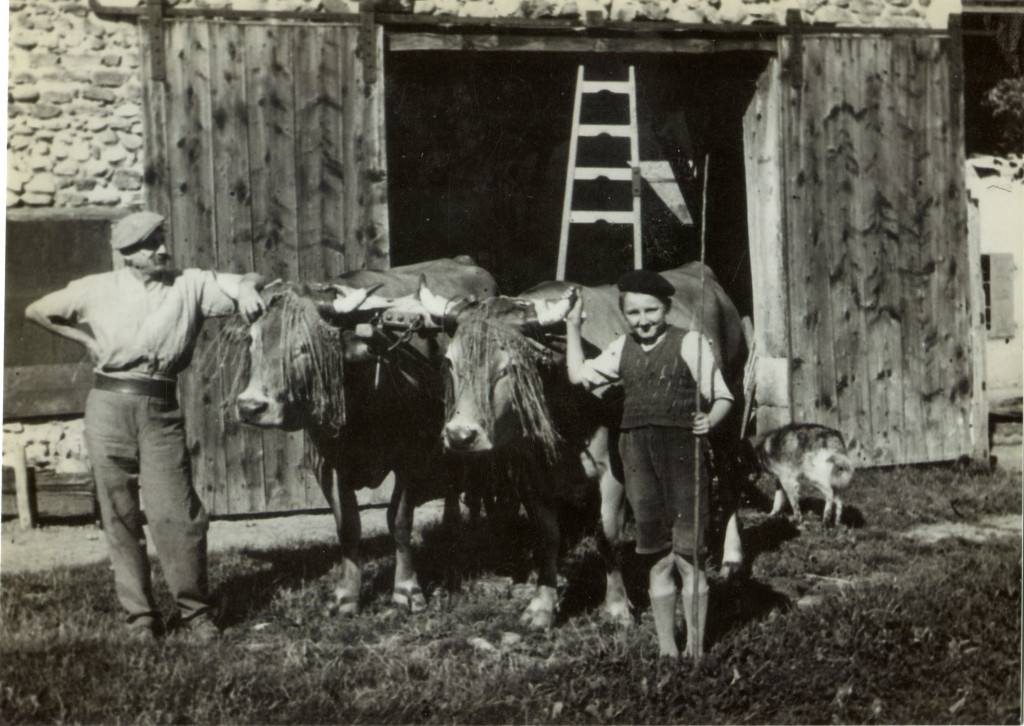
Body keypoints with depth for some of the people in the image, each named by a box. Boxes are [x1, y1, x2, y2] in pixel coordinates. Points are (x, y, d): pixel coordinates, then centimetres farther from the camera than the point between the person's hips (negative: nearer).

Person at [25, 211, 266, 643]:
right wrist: (87, 340, 11)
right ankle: (139, 614, 12)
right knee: (120, 516, 3)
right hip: (110, 402, 1)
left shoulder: (191, 286, 6)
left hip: (161, 408, -1)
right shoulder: (100, 290, 8)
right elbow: (37, 312, 18)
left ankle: (196, 611, 3)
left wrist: (247, 290, -17)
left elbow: (250, 281, 7)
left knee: (174, 513, -8)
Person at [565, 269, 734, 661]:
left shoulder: (689, 343, -3)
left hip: (682, 450, -5)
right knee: (658, 560, 10)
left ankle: (695, 647, 6)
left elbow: (721, 396, -3)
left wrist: (710, 420, -23)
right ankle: (666, 647, 18)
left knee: (688, 554, -4)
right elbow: (580, 375, 22)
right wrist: (572, 327, 21)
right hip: (637, 451, 5)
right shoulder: (622, 349, 13)